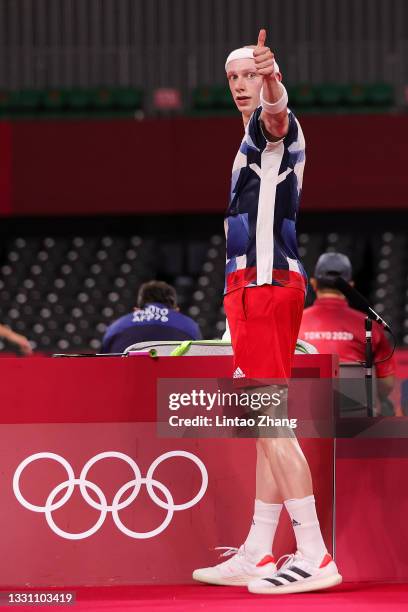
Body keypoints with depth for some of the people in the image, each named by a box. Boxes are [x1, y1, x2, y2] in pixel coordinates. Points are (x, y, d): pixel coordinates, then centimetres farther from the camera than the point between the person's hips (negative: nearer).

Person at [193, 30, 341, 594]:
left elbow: (277, 113, -36)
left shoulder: (274, 126, -8)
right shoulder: (256, 139, 23)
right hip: (256, 282, 10)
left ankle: (315, 558, -16)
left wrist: (272, 81, -57)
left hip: (264, 282, -10)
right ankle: (257, 556, 19)